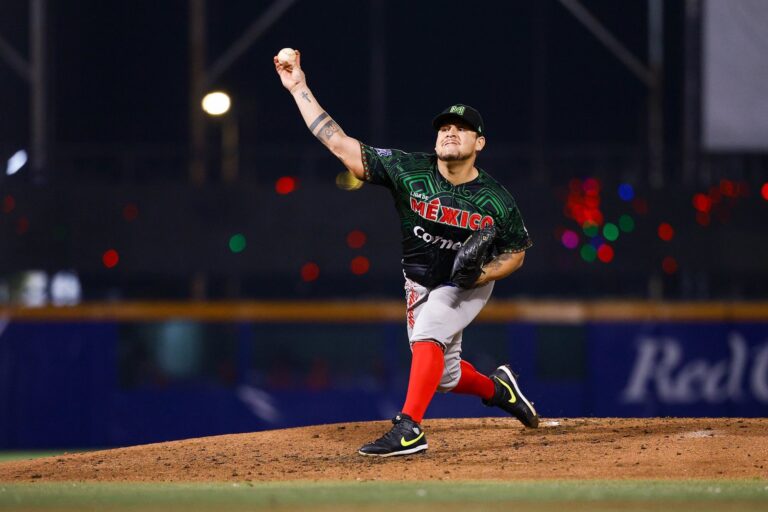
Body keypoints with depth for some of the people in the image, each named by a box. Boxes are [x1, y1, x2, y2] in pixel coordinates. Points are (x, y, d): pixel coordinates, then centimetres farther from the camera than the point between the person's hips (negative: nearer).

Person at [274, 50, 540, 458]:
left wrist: (484, 272, -27)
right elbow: (339, 144, -23)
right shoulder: (409, 171, -20)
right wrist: (299, 88, -28)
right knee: (445, 375, 12)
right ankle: (497, 389, 45)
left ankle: (409, 428, -37)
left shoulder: (496, 202, -21)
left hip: (468, 286, -4)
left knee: (427, 331, -32)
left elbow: (516, 252, -5)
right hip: (420, 283, 4)